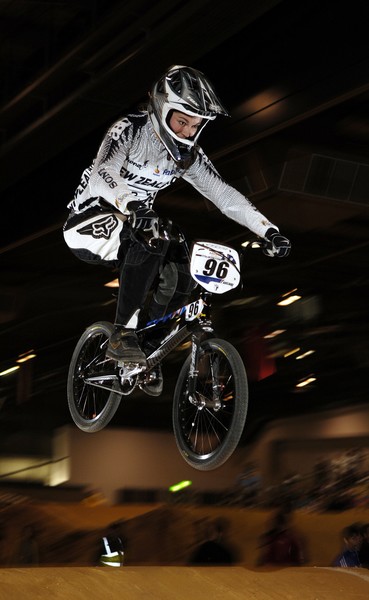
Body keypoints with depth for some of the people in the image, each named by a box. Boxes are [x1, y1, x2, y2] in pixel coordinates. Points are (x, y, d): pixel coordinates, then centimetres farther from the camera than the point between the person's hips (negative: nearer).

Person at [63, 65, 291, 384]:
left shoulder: (188, 154, -2)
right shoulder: (129, 130, -20)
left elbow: (223, 193, -3)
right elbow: (102, 175, -37)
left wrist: (269, 231, -14)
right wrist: (133, 207, -57)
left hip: (134, 223, 7)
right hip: (92, 219, -6)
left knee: (180, 278, -15)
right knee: (149, 240, -35)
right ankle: (122, 336, -30)